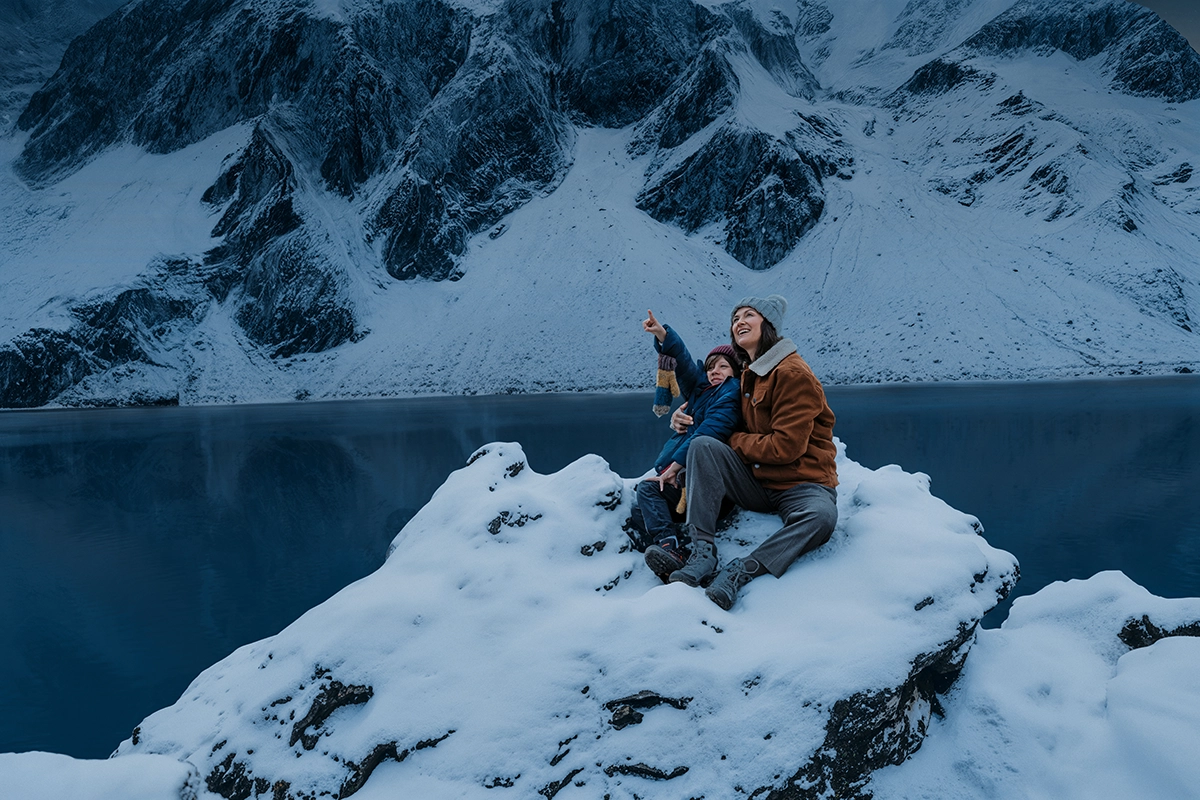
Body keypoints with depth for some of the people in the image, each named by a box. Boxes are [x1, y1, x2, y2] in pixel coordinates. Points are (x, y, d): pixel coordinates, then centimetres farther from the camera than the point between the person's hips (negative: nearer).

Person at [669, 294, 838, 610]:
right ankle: (703, 551, -23)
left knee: (821, 516, -38)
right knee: (703, 445, -16)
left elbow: (786, 447, -19)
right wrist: (690, 418, 10)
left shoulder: (793, 373, -13)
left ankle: (741, 570, -30)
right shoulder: (747, 376, 12)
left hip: (802, 484, -6)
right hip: (756, 483, 6)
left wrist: (736, 441, -5)